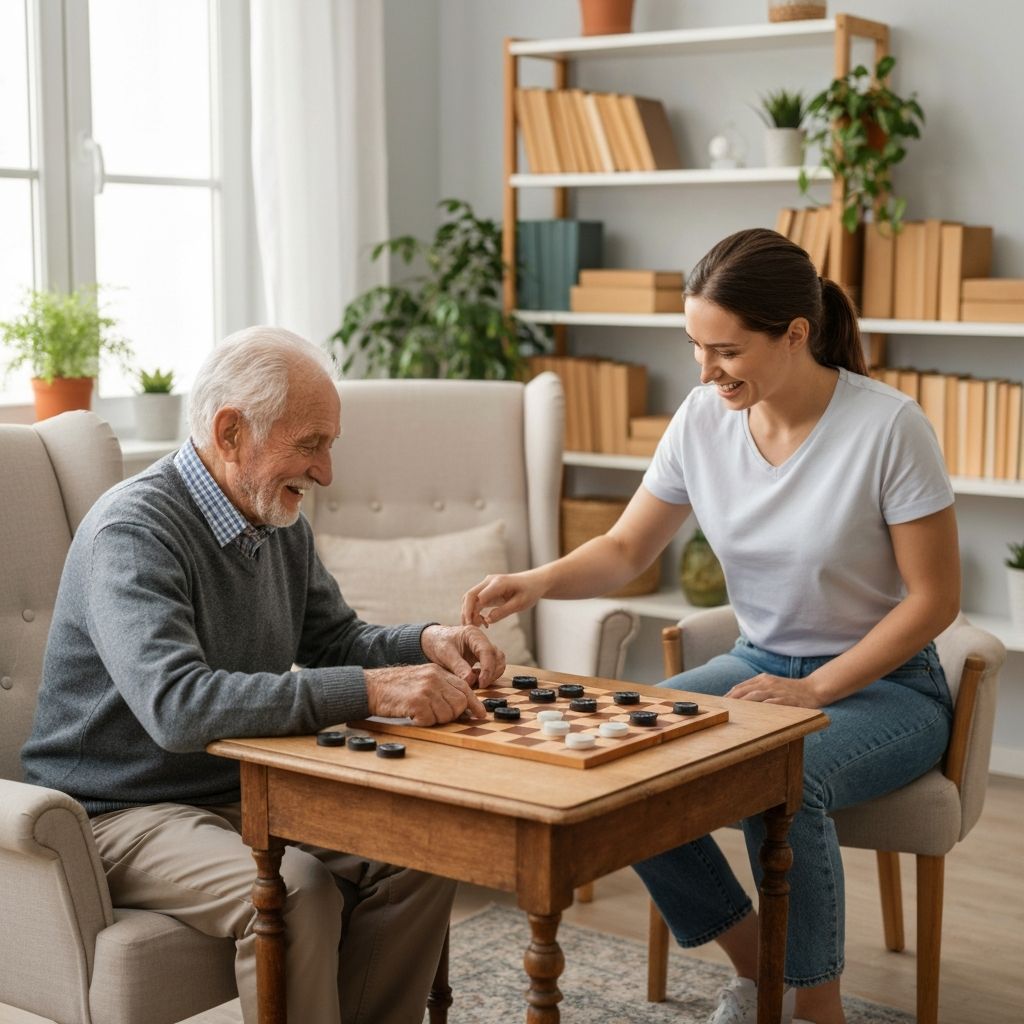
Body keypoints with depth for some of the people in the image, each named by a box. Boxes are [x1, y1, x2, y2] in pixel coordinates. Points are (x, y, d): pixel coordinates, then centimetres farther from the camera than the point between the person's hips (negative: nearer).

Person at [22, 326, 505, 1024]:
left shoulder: (280, 522, 6)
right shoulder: (133, 531, -22)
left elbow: (333, 640, 18)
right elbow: (177, 707, -35)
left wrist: (428, 644, -4)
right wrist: (370, 689, -38)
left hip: (249, 794, 8)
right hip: (124, 813, -7)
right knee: (296, 893, -32)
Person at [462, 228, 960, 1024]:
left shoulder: (887, 427, -19)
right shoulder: (704, 419, -5)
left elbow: (934, 598, -14)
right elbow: (626, 549, 4)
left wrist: (813, 690, -19)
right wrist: (539, 582, -16)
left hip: (883, 684, -5)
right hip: (761, 665, 6)